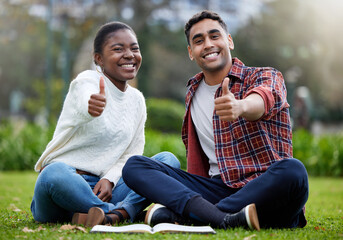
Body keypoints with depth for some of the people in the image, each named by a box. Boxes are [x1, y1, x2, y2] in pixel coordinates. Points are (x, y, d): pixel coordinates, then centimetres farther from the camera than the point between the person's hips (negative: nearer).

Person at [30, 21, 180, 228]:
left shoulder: (137, 100, 15)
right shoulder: (87, 81, -4)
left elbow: (132, 153, 13)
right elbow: (83, 104, -30)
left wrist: (110, 178, -9)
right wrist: (91, 108, -56)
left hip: (104, 188, 6)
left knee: (169, 160, -9)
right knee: (55, 175, -40)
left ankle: (118, 213, -31)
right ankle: (125, 211, -27)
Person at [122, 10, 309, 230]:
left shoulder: (267, 77, 3)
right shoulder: (193, 94, 19)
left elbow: (264, 98, -25)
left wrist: (240, 106, -49)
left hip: (264, 189, -4)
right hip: (217, 190, 4)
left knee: (292, 171, -38)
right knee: (135, 165, -9)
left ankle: (176, 214, -33)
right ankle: (225, 219, -36)